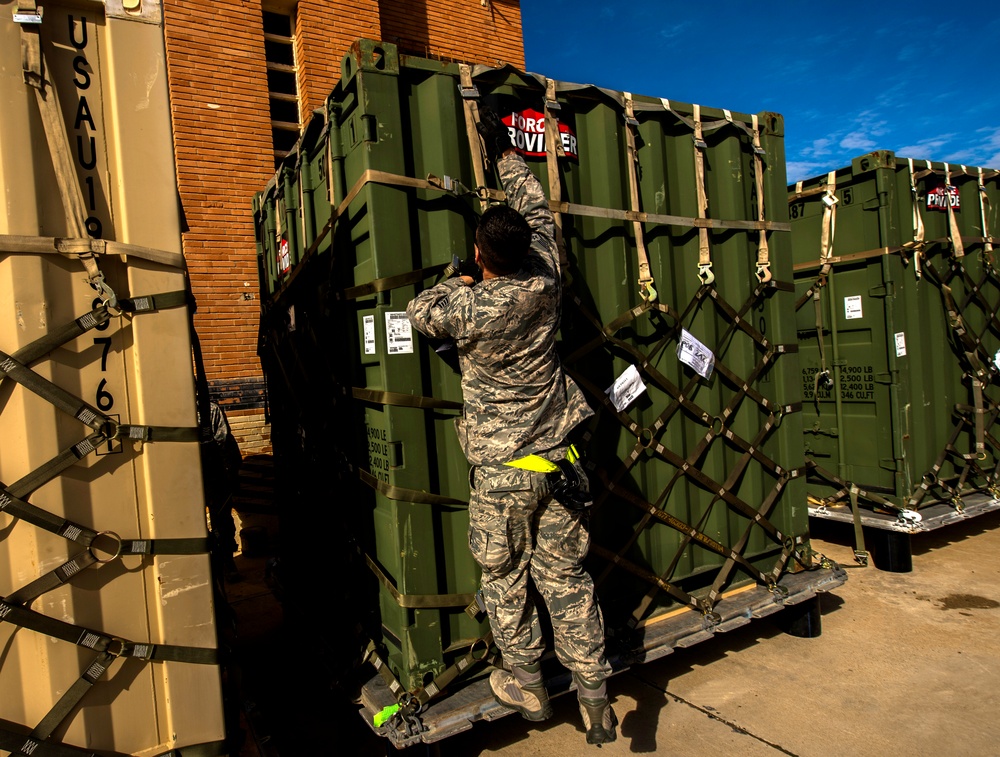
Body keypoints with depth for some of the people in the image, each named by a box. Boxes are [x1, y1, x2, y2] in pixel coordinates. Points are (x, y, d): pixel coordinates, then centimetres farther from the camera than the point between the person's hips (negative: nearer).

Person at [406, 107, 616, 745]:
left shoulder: (470, 306, -17)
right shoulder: (546, 281, -5)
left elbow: (419, 313, 3)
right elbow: (537, 211, 13)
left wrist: (458, 282, 14)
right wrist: (507, 152, 23)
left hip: (502, 471, -4)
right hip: (560, 462, 4)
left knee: (506, 579, 15)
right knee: (567, 578, 12)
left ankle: (526, 685, 29)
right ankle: (595, 695, 20)